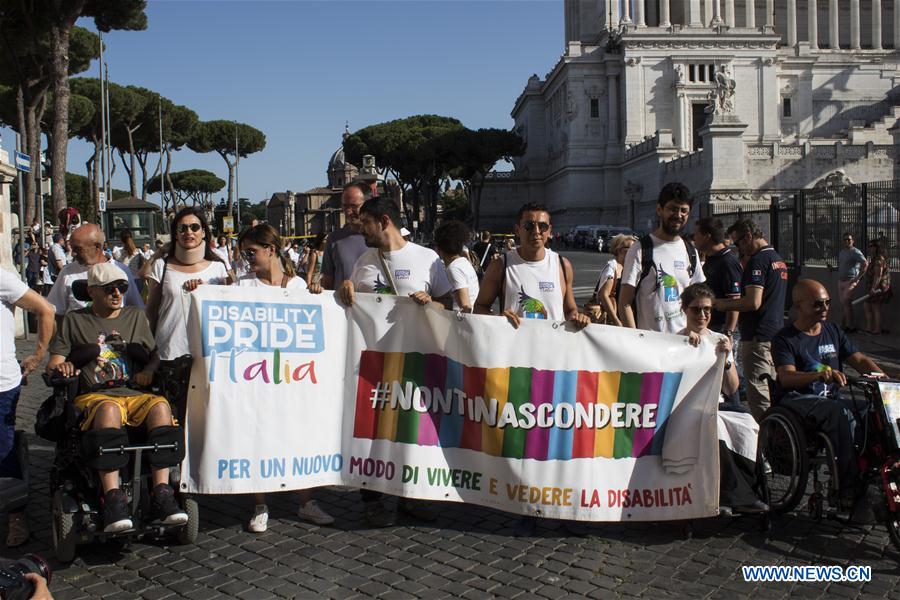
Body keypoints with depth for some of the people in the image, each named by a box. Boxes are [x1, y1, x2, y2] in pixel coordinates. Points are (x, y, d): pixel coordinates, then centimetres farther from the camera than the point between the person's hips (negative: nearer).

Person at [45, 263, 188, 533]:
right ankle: (113, 498, -44)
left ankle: (162, 493, -39)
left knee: (160, 406, -34)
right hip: (94, 396, -2)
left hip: (135, 393, 2)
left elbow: (156, 355, 20)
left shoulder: (136, 316, 23)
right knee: (108, 409, -40)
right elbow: (53, 364, 13)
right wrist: (61, 366, -11)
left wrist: (149, 370, -2)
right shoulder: (74, 320, 18)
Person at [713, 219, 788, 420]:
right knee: (771, 392, 17)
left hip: (758, 337, -10)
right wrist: (734, 301, 20)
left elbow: (753, 302, -23)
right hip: (776, 335, 10)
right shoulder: (778, 259, 17)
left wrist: (725, 304, -9)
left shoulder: (757, 261, -15)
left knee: (758, 395, -7)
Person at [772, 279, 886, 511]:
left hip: (833, 398, 6)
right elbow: (786, 377, -17)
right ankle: (849, 489, -33)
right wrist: (820, 374, -36)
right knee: (842, 414, -35)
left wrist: (879, 374, -10)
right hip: (800, 400, -6)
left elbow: (858, 359, 13)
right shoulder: (785, 339, -2)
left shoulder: (833, 331, 19)